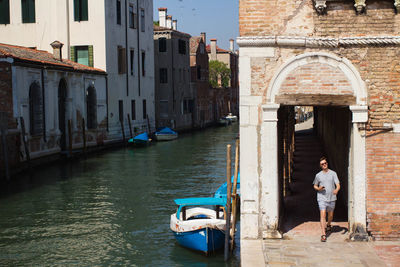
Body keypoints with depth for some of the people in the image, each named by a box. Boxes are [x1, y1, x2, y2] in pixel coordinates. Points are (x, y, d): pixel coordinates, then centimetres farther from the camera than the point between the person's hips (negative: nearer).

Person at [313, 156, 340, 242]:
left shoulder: (333, 173, 1)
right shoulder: (318, 175, 4)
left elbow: (338, 185, -6)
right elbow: (315, 185, 15)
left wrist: (336, 190, -29)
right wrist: (318, 188, -8)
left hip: (332, 198, 1)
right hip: (322, 198, -1)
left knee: (330, 215, 17)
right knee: (322, 215, -13)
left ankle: (328, 225, 50)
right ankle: (323, 234, -16)